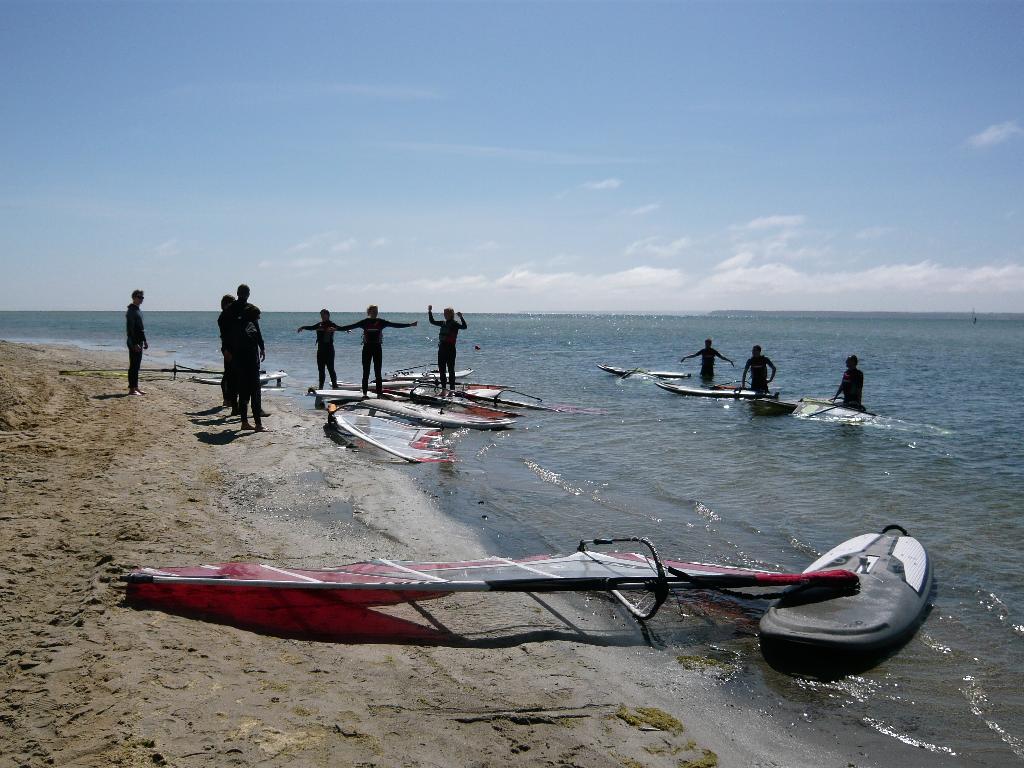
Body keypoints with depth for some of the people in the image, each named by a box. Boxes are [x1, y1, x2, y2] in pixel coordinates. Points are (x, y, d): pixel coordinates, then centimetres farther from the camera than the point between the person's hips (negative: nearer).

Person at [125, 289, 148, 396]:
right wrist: (135, 344, -25)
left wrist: (144, 341, 23)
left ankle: (135, 387, 19)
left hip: (138, 341, 10)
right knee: (133, 366, -7)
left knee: (137, 366, 13)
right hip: (133, 342, -10)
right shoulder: (131, 311, -14)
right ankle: (132, 389, -4)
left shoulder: (138, 310, 17)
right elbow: (130, 329, -20)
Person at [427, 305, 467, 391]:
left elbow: (464, 327, -23)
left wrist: (461, 317, -35)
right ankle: (443, 389, 17)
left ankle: (452, 390, 1)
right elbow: (432, 321, 25)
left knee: (451, 370, -2)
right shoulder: (443, 323, 13)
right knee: (441, 370, 9)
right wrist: (430, 311, 18)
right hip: (442, 348, 7)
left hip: (450, 349, -7)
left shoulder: (454, 324, -7)